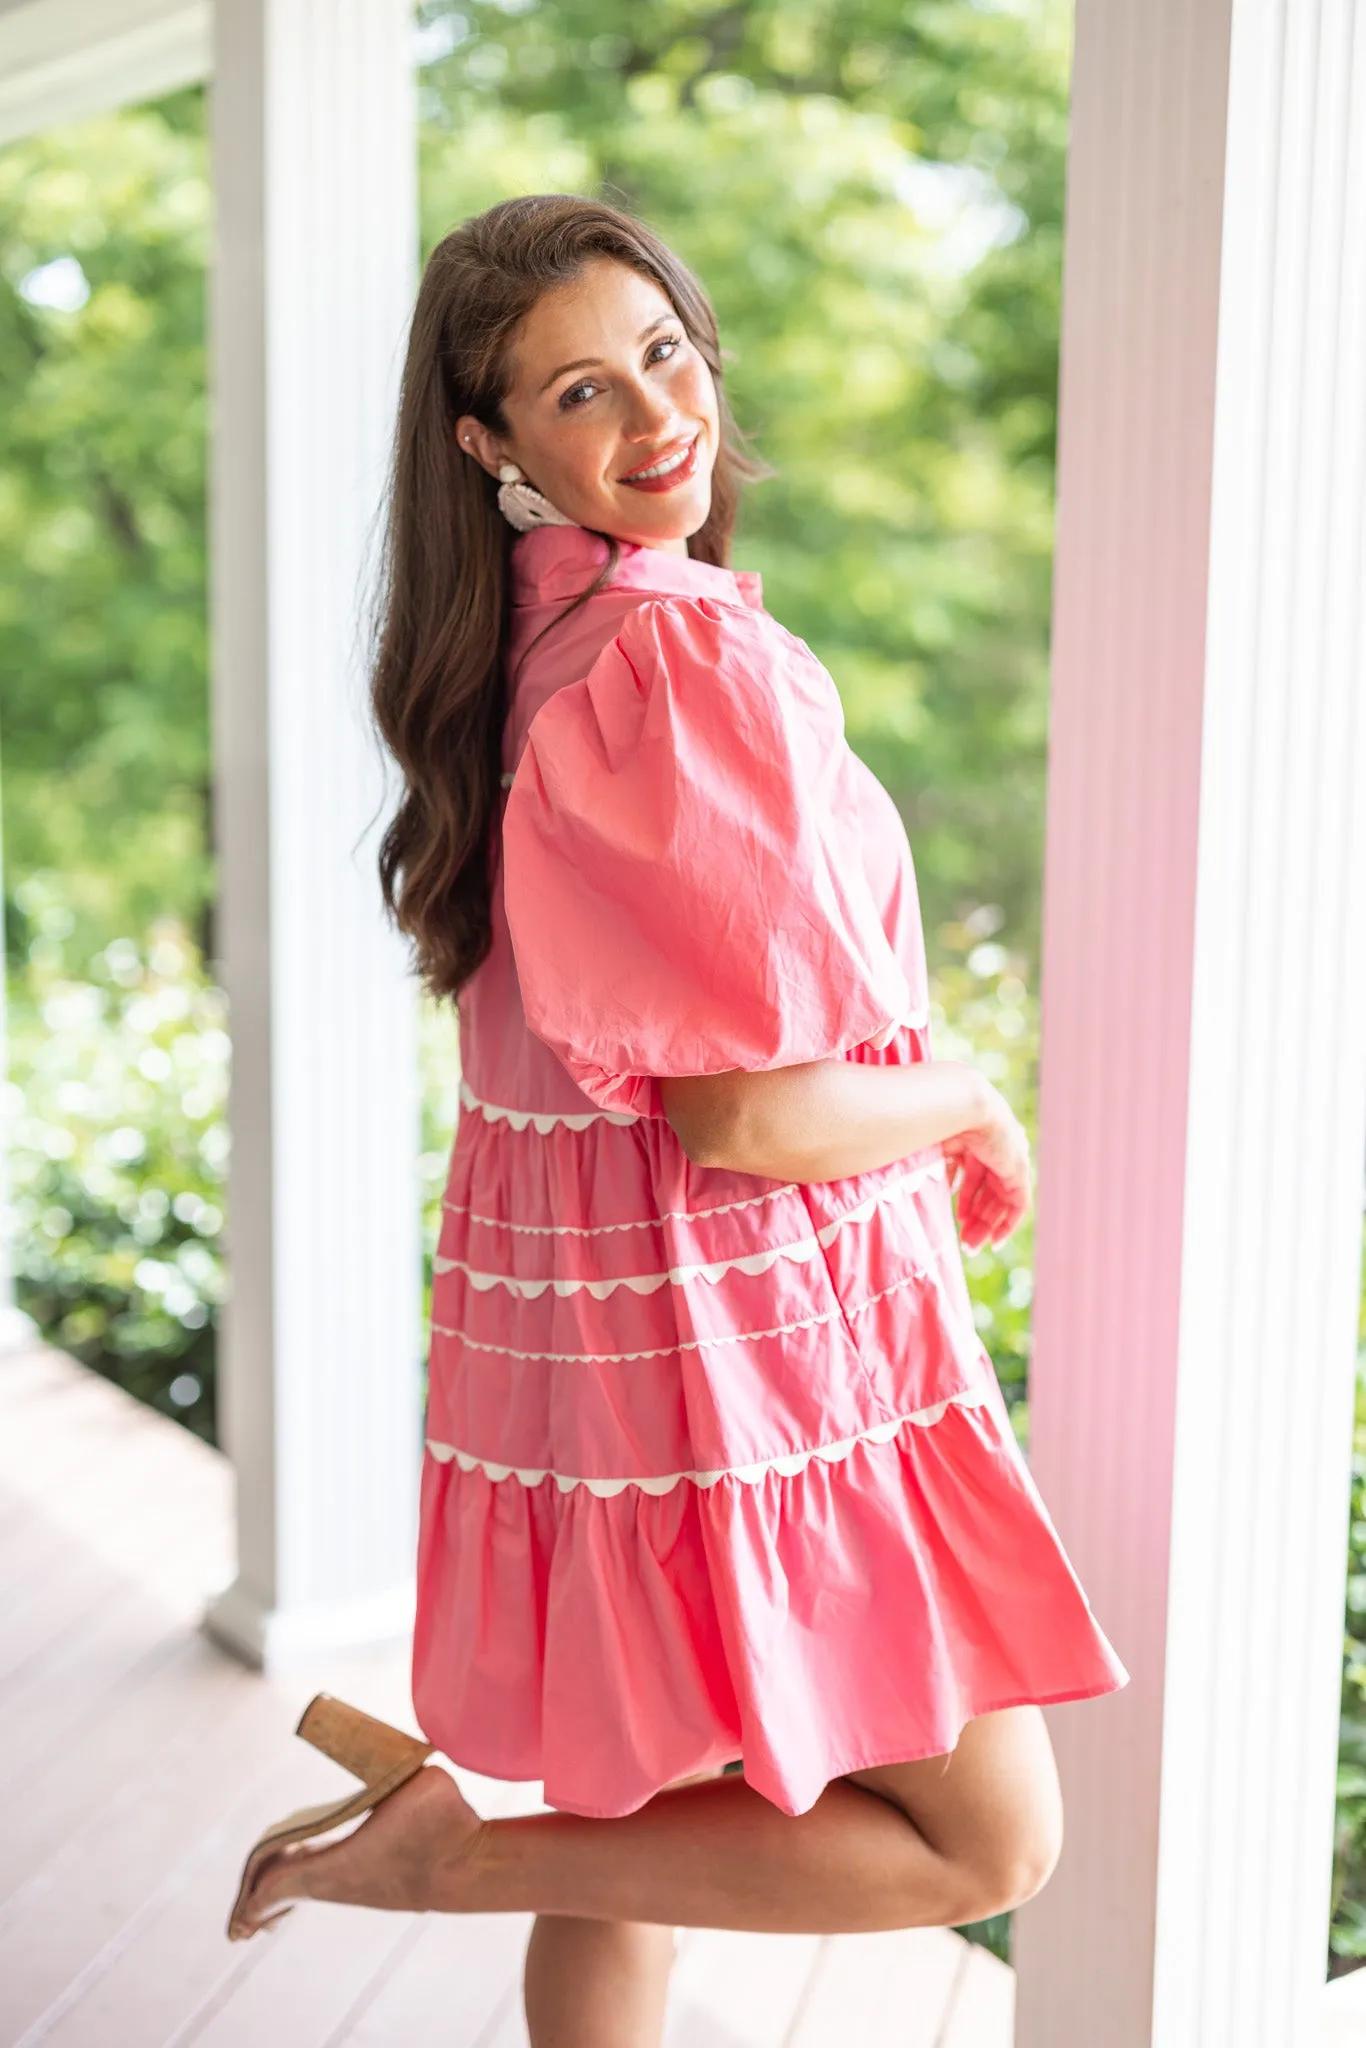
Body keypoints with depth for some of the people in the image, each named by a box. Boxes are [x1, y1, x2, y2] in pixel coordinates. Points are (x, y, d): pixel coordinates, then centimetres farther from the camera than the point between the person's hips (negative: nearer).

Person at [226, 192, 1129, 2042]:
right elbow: (748, 1112, -25)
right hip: (738, 1326, -9)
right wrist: (973, 1111, -5)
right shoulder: (688, 655, -22)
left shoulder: (524, 647, 7)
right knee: (989, 1844, 6)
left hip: (582, 1311, 9)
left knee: (637, 1824, 23)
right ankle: (453, 1847, 4)